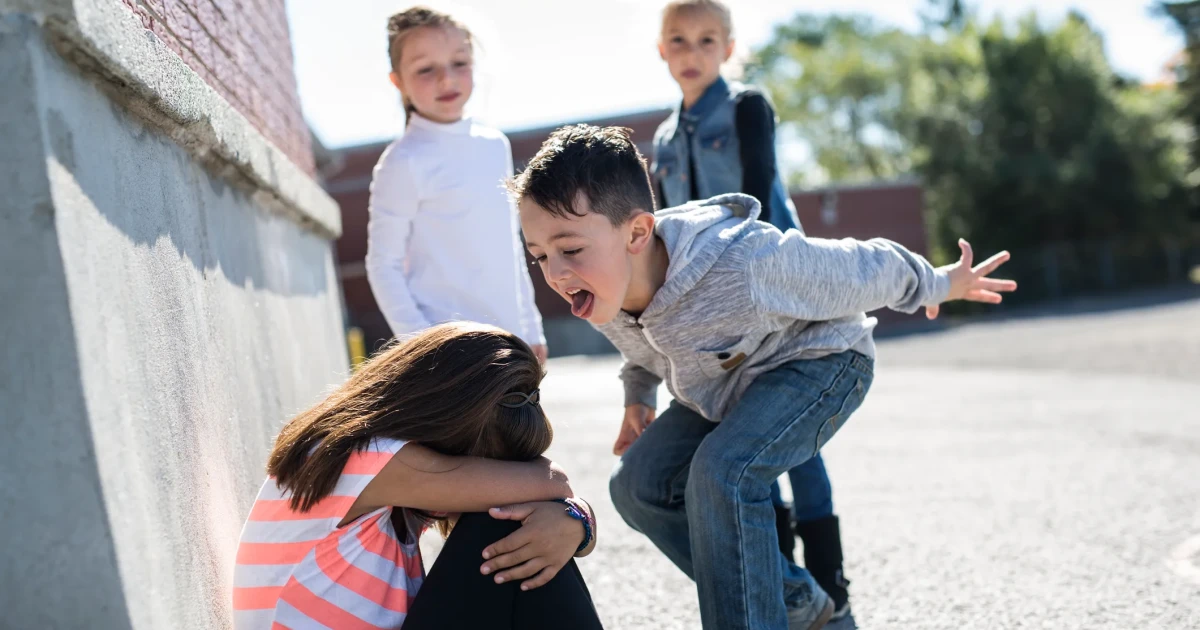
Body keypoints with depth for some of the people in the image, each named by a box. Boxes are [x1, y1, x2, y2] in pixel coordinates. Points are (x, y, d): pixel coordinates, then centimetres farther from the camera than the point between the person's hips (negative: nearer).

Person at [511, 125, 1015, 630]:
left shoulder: (745, 267, -41)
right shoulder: (600, 293, -19)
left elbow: (865, 271, -22)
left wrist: (939, 285, -6)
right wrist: (637, 393, 17)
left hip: (820, 360, -7)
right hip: (725, 387, 8)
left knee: (723, 472, -31)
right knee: (638, 485, -2)